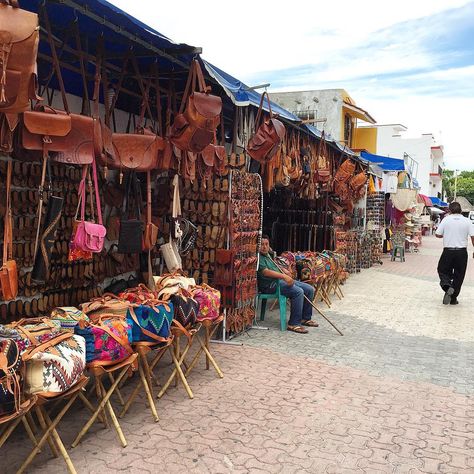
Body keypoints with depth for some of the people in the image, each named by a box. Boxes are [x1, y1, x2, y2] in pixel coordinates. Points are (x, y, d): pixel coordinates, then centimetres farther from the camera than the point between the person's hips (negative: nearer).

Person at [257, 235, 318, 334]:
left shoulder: (267, 255, 21)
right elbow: (265, 272, -25)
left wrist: (284, 270, 15)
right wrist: (283, 276, -33)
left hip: (281, 280, 10)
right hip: (271, 284, -10)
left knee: (309, 289, 4)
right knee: (298, 292, -29)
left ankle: (305, 318, 15)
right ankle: (294, 324, -24)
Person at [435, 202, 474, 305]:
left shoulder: (446, 219, -3)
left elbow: (438, 234, -2)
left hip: (448, 251, -1)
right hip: (462, 252, 1)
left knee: (443, 271, 14)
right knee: (459, 275, 10)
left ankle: (447, 286, -16)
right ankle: (453, 298, 13)